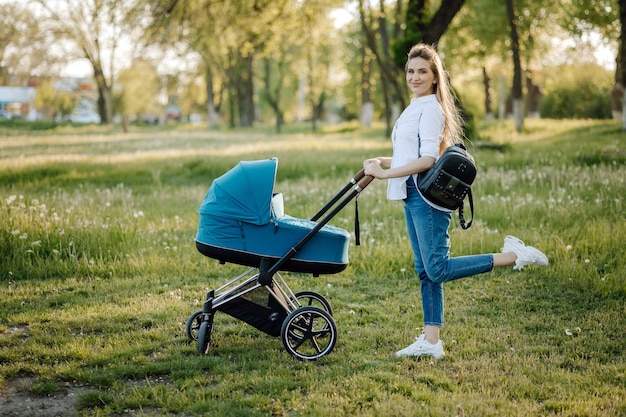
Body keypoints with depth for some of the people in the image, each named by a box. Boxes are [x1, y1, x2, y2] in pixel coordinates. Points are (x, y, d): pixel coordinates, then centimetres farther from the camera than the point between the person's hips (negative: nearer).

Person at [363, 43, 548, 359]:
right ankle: (430, 342, 12)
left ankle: (513, 256, -6)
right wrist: (382, 161, 10)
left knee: (437, 269, -12)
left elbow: (427, 159, -20)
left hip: (428, 196, -10)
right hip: (414, 195, 10)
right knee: (425, 270, 8)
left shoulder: (430, 108, -11)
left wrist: (385, 173, -20)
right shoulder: (416, 107, 19)